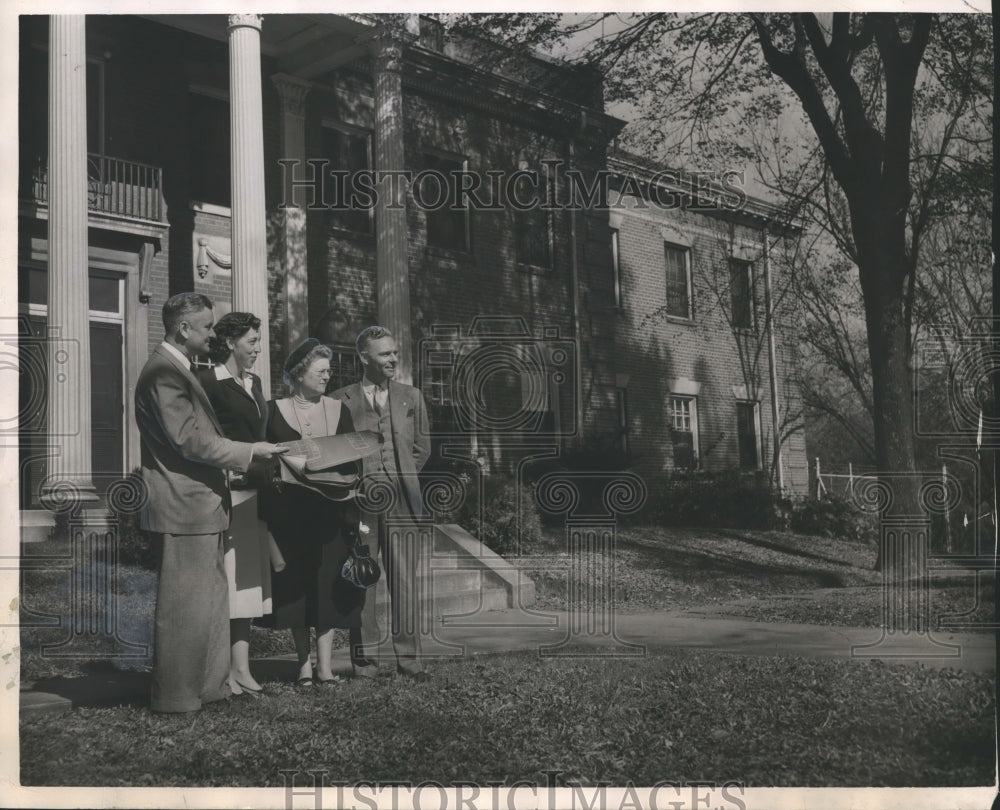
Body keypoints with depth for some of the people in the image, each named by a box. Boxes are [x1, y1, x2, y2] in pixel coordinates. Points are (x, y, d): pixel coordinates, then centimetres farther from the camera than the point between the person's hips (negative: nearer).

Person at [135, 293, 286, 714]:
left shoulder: (178, 370, 17)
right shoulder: (164, 372, -16)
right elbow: (188, 440, -22)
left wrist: (245, 452, 14)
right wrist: (250, 451, -16)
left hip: (198, 504, 11)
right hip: (183, 506, -11)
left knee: (211, 599, 17)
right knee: (184, 606, -2)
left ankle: (209, 684, 26)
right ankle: (176, 695, 8)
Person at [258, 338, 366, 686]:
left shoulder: (338, 410, 7)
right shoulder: (274, 411, 0)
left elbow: (352, 462, 6)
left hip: (330, 511, 2)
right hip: (289, 512, -1)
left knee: (327, 584, 0)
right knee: (295, 586, 3)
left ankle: (325, 663, 5)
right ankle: (305, 663, 13)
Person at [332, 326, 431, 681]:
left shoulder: (411, 397, 13)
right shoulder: (341, 400, 3)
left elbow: (422, 445, 19)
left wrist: (403, 478, 12)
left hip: (403, 499, 2)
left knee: (404, 578, 1)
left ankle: (408, 656, 7)